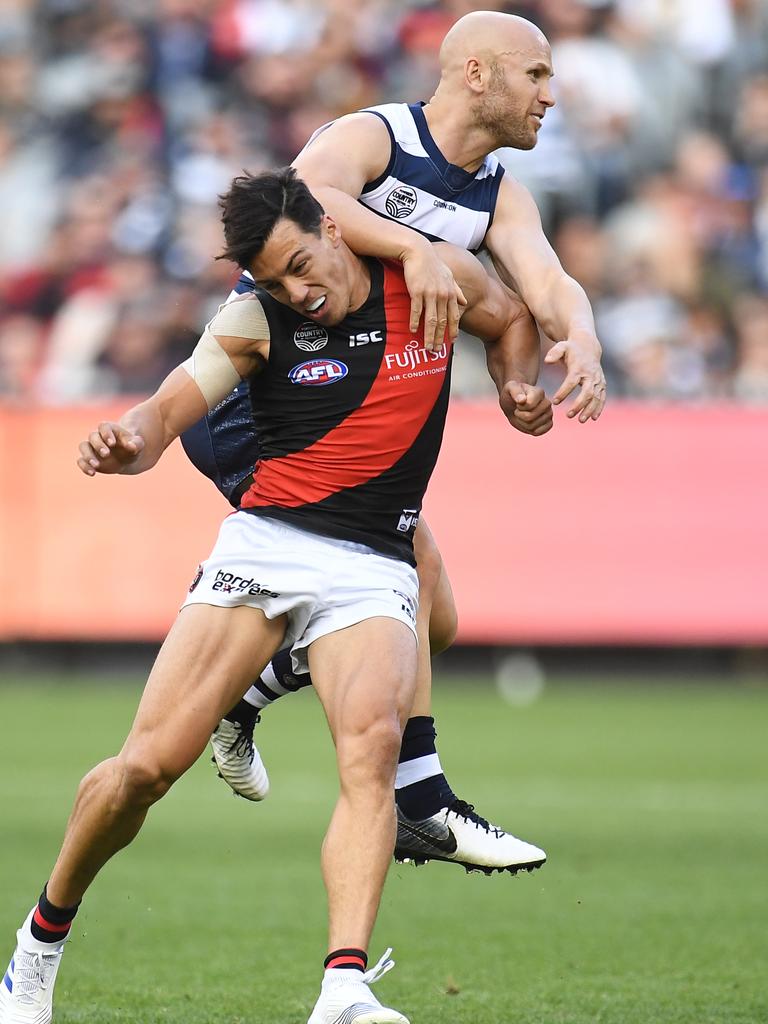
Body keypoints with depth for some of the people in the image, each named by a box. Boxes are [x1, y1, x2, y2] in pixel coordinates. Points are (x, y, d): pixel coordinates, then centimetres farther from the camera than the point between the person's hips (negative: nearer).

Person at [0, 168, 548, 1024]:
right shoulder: (256, 321, -1)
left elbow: (512, 318, 26)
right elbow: (164, 416, -11)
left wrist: (515, 388, 7)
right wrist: (126, 439, -33)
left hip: (373, 569, 0)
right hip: (264, 544, 0)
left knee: (372, 739, -29)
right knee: (147, 764, -10)